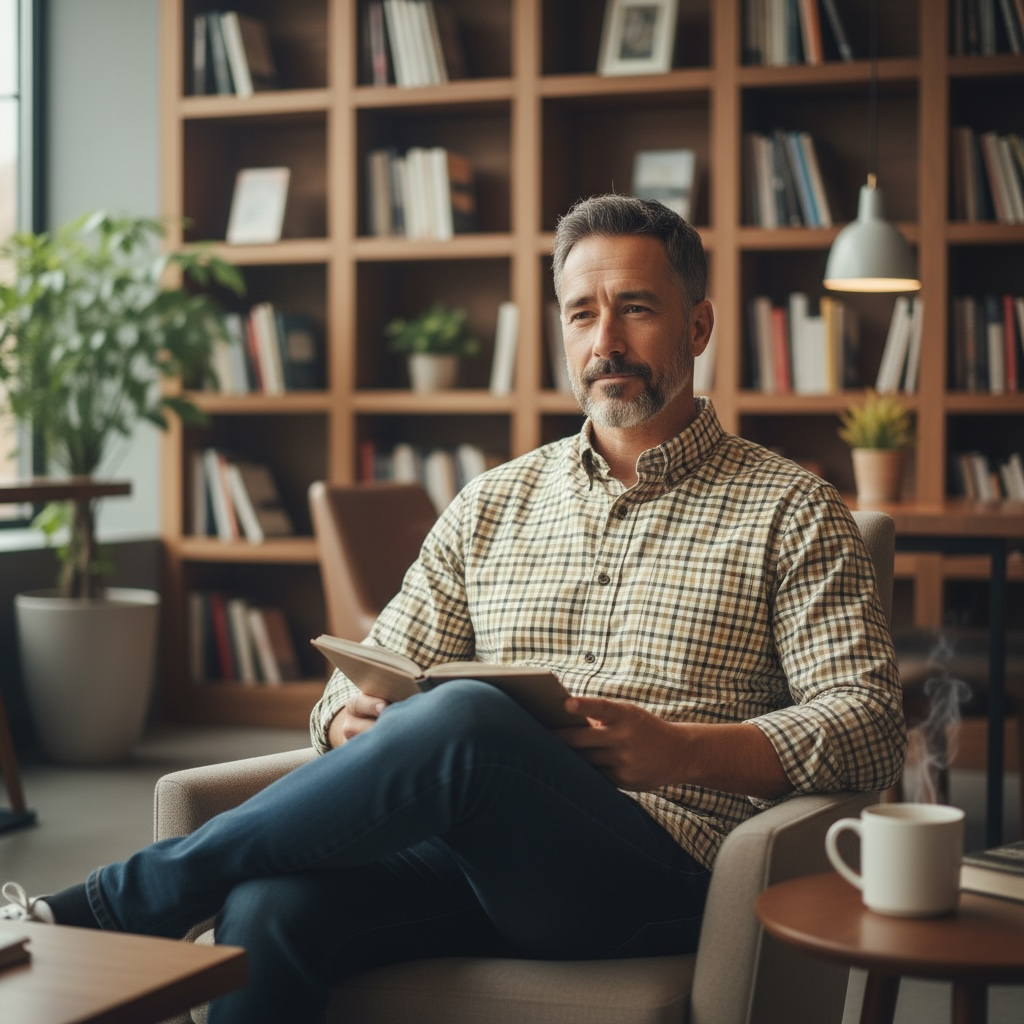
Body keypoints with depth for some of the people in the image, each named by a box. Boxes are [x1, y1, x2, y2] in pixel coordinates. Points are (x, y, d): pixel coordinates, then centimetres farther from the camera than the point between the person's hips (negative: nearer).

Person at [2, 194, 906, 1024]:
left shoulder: (791, 512, 9)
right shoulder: (493, 504, 21)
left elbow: (871, 725, -1)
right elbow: (372, 673, 21)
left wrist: (679, 752, -17)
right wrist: (353, 724, -5)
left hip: (665, 873, -3)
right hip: (473, 854, 4)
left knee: (464, 718, -34)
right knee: (270, 907, -31)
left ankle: (115, 901, -20)